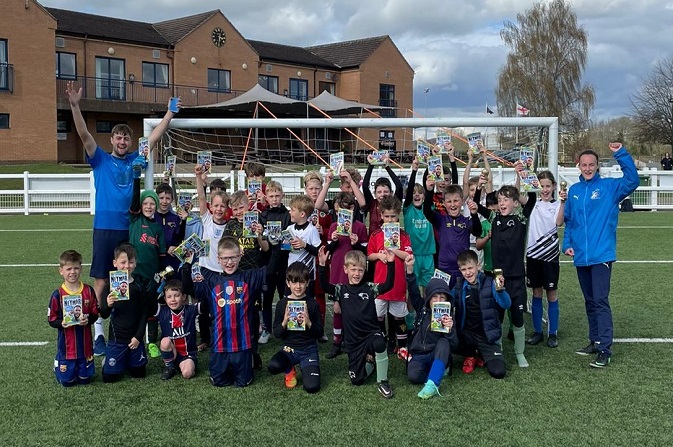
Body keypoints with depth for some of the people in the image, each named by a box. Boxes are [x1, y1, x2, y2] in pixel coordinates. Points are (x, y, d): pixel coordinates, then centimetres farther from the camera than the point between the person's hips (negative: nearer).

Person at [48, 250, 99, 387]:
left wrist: (88, 320, -19)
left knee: (85, 379, 10)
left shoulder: (89, 291, -5)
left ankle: (82, 367, 42)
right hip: (66, 345, -1)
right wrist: (62, 323, -24)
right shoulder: (57, 294, -10)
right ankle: (58, 365, 37)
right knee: (67, 380, 7)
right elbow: (51, 320, -5)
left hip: (85, 344, 2)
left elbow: (95, 314, 1)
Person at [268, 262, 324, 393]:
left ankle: (306, 369, 16)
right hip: (289, 349, 1)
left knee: (312, 387, -20)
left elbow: (320, 334, -2)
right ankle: (290, 371, 5)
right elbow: (276, 333, 0)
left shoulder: (312, 304, -3)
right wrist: (284, 322, -19)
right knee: (273, 366, -33)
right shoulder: (282, 303, -1)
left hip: (309, 349, -1)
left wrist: (308, 323, -21)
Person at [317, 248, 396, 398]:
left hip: (372, 333, -1)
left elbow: (388, 285, -11)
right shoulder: (341, 290, 2)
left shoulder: (369, 288, 3)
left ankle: (382, 381, -16)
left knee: (379, 342, -39)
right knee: (357, 380, -1)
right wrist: (322, 265, -29)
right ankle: (368, 363, 36)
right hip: (353, 341, 1)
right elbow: (325, 286, -15)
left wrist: (390, 263, -22)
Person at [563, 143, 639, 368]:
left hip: (601, 255, -5)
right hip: (581, 256, 5)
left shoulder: (609, 187, -2)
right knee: (590, 301, 15)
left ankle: (605, 349, -6)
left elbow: (632, 180, -20)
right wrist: (567, 243, 4)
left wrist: (621, 154, -24)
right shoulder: (574, 190, 10)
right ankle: (595, 341, 27)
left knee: (601, 301, -10)